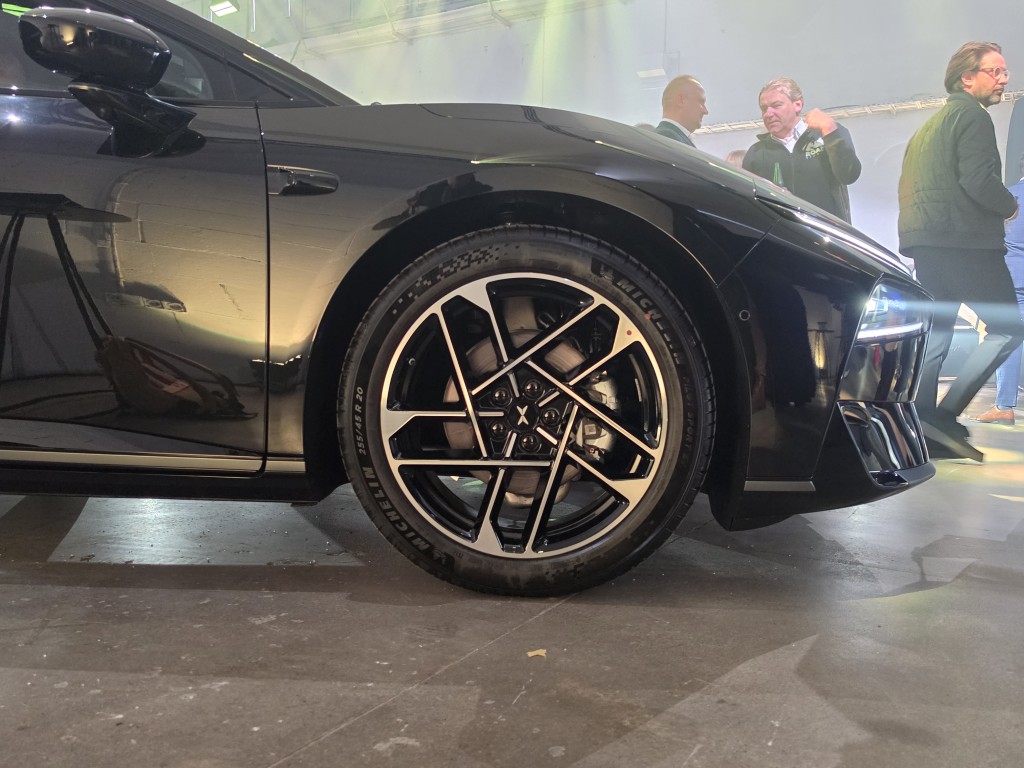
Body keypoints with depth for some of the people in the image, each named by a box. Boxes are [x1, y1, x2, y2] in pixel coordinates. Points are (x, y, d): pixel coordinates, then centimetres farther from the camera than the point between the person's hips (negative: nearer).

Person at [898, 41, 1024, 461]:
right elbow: (978, 179, -16)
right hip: (963, 239, -9)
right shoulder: (972, 115, -5)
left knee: (934, 335, 9)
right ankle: (946, 414, -14)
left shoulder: (931, 124, 25)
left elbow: (908, 188, 25)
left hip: (924, 241, 9)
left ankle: (923, 434, 8)